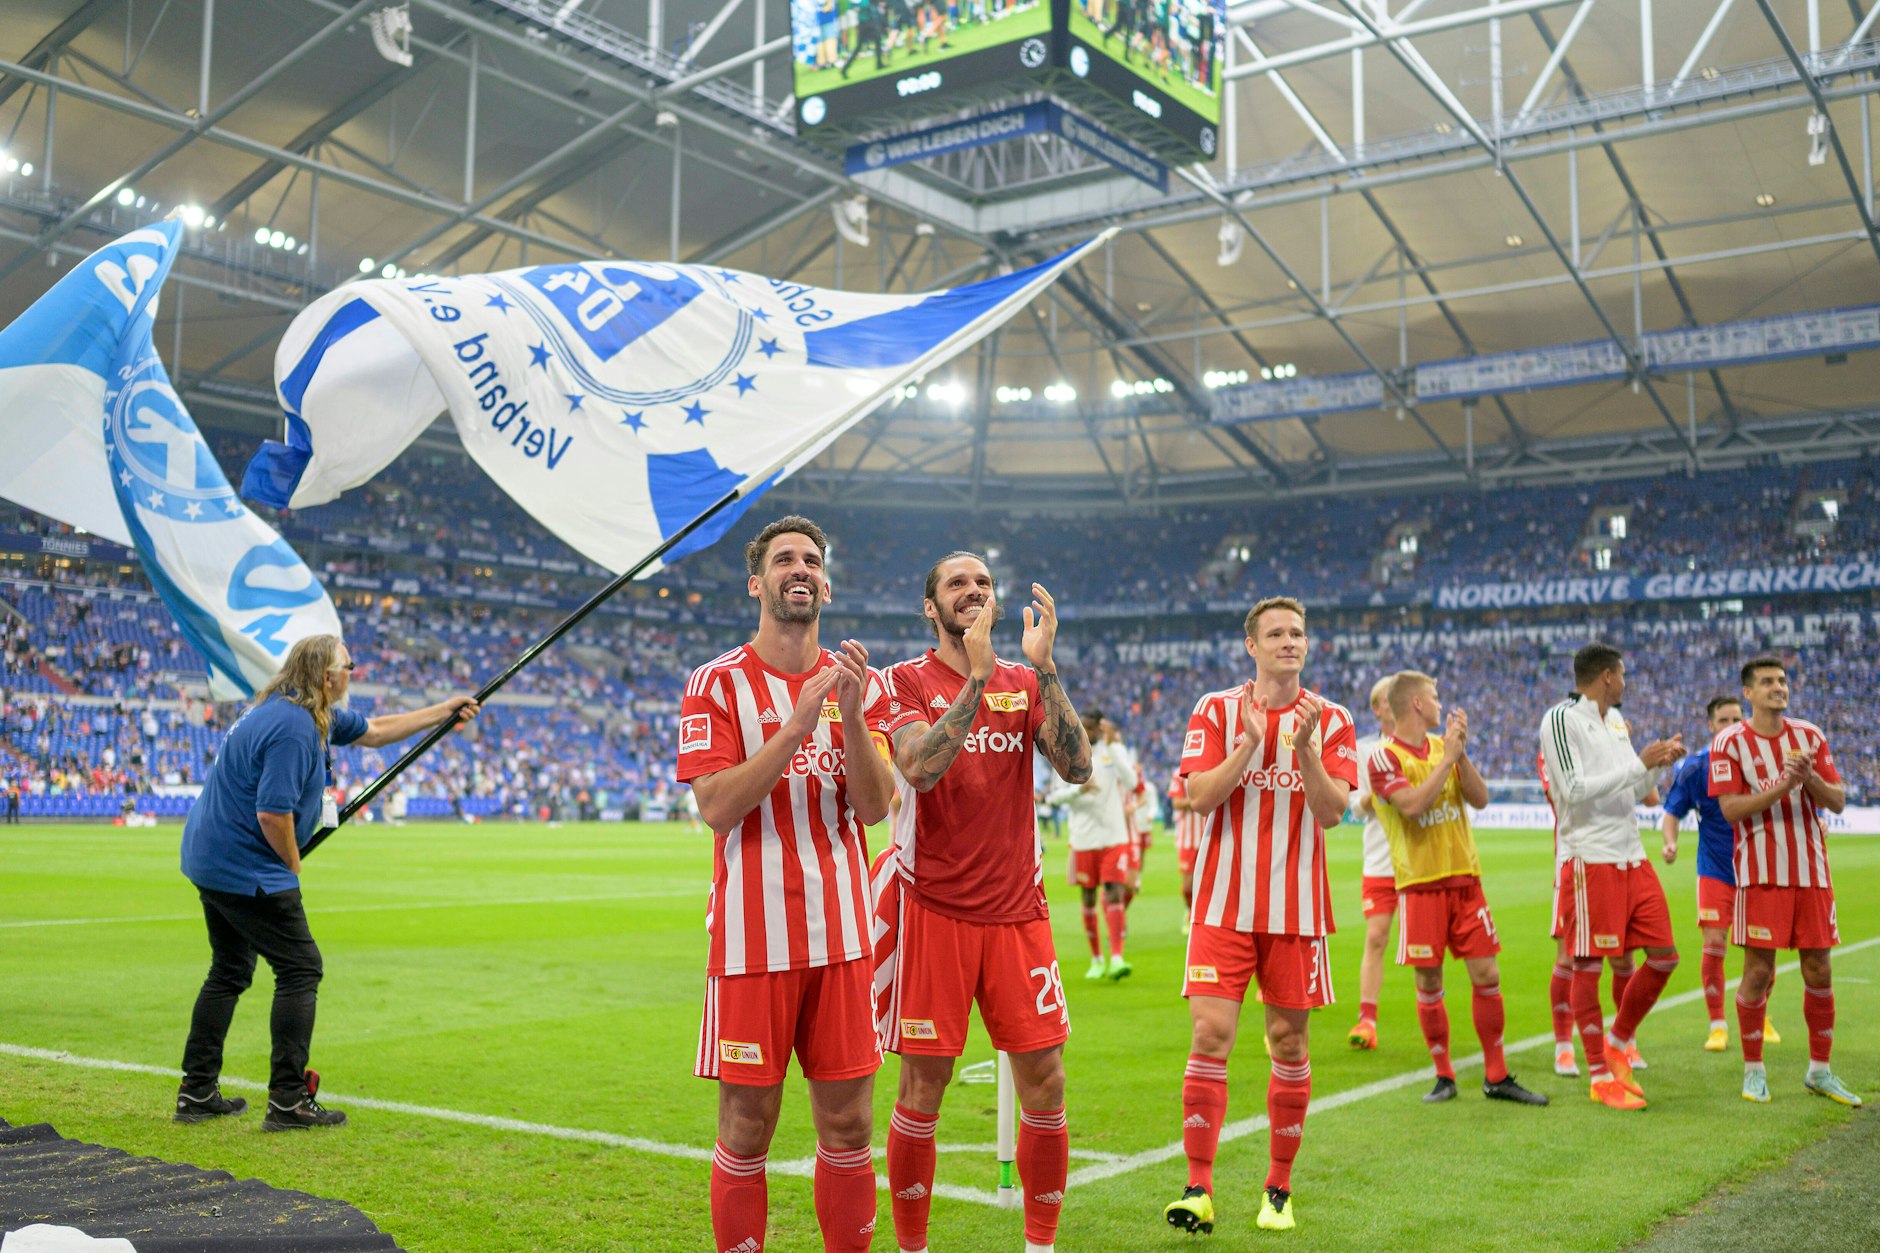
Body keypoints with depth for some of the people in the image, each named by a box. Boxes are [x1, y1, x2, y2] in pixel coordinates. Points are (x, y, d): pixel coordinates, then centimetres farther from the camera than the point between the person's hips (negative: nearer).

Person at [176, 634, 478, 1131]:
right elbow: (273, 813, -26)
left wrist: (443, 711, 24)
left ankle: (197, 1093, 24)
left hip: (210, 861, 11)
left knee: (230, 972, 18)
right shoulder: (293, 727, -22)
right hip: (246, 867, -11)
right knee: (301, 969, -5)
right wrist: (292, 865, -10)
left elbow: (373, 730, 24)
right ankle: (288, 1102, -4)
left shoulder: (319, 714, 10)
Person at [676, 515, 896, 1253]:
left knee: (847, 1122, 8)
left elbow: (874, 808, -1)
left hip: (840, 935, 3)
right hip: (752, 936, -3)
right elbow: (716, 806, -13)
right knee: (747, 1128, 2)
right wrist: (798, 723, -20)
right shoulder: (716, 684, -2)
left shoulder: (859, 683, 8)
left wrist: (851, 716, -16)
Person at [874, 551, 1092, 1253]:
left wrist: (1043, 668, -14)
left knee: (1044, 1083, 3)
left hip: (1017, 910, 3)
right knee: (923, 1089, 1)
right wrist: (979, 677, -23)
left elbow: (1077, 768, -7)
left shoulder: (1026, 682, 9)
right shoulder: (907, 681, -1)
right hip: (932, 910, -3)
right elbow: (922, 768, -20)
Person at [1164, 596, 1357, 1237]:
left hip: (1297, 908, 1)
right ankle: (1198, 1189, -3)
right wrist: (1250, 741, -17)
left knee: (1289, 1042, 6)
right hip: (1224, 904, -1)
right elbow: (1199, 796, -8)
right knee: (1210, 1035, -9)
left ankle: (1278, 1189, 19)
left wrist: (1304, 747, -19)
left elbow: (1332, 811, -6)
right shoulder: (1217, 711, 3)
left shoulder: (1330, 719, 4)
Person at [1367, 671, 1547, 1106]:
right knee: (1429, 984, 0)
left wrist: (1461, 753, -8)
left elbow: (1480, 798, 4)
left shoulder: (1445, 746, 12)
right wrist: (1448, 758, -16)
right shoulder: (1383, 757, -6)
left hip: (1465, 876, 5)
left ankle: (1496, 1077, 14)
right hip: (1420, 882, -5)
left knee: (1487, 976, 3)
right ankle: (1444, 1075, 14)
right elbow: (1413, 804, -21)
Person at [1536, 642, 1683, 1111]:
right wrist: (1640, 764, -15)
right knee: (1588, 967, -1)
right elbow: (1576, 790, -18)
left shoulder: (1616, 720, 17)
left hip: (1633, 857, 8)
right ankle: (1601, 1077, 9)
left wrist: (1659, 762, 7)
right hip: (1590, 860, -8)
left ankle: (1617, 1042, 26)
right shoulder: (1561, 719, -9)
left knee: (1664, 957, 7)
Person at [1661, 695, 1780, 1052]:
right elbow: (1672, 811, -1)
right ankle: (1717, 1026, 4)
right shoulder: (1695, 766, -6)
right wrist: (1670, 842, -19)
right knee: (1714, 946, -8)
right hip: (1715, 871, -2)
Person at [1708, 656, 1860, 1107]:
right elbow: (1731, 809, -12)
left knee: (1819, 971, 7)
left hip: (1812, 871, 4)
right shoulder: (1729, 743, -3)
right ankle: (1753, 1070, 11)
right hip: (1761, 874, -4)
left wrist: (1809, 777, -15)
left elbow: (1838, 802, 4)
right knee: (1758, 972, -3)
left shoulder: (1810, 736, 9)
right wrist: (1784, 784, -22)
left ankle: (1820, 1070, 20)